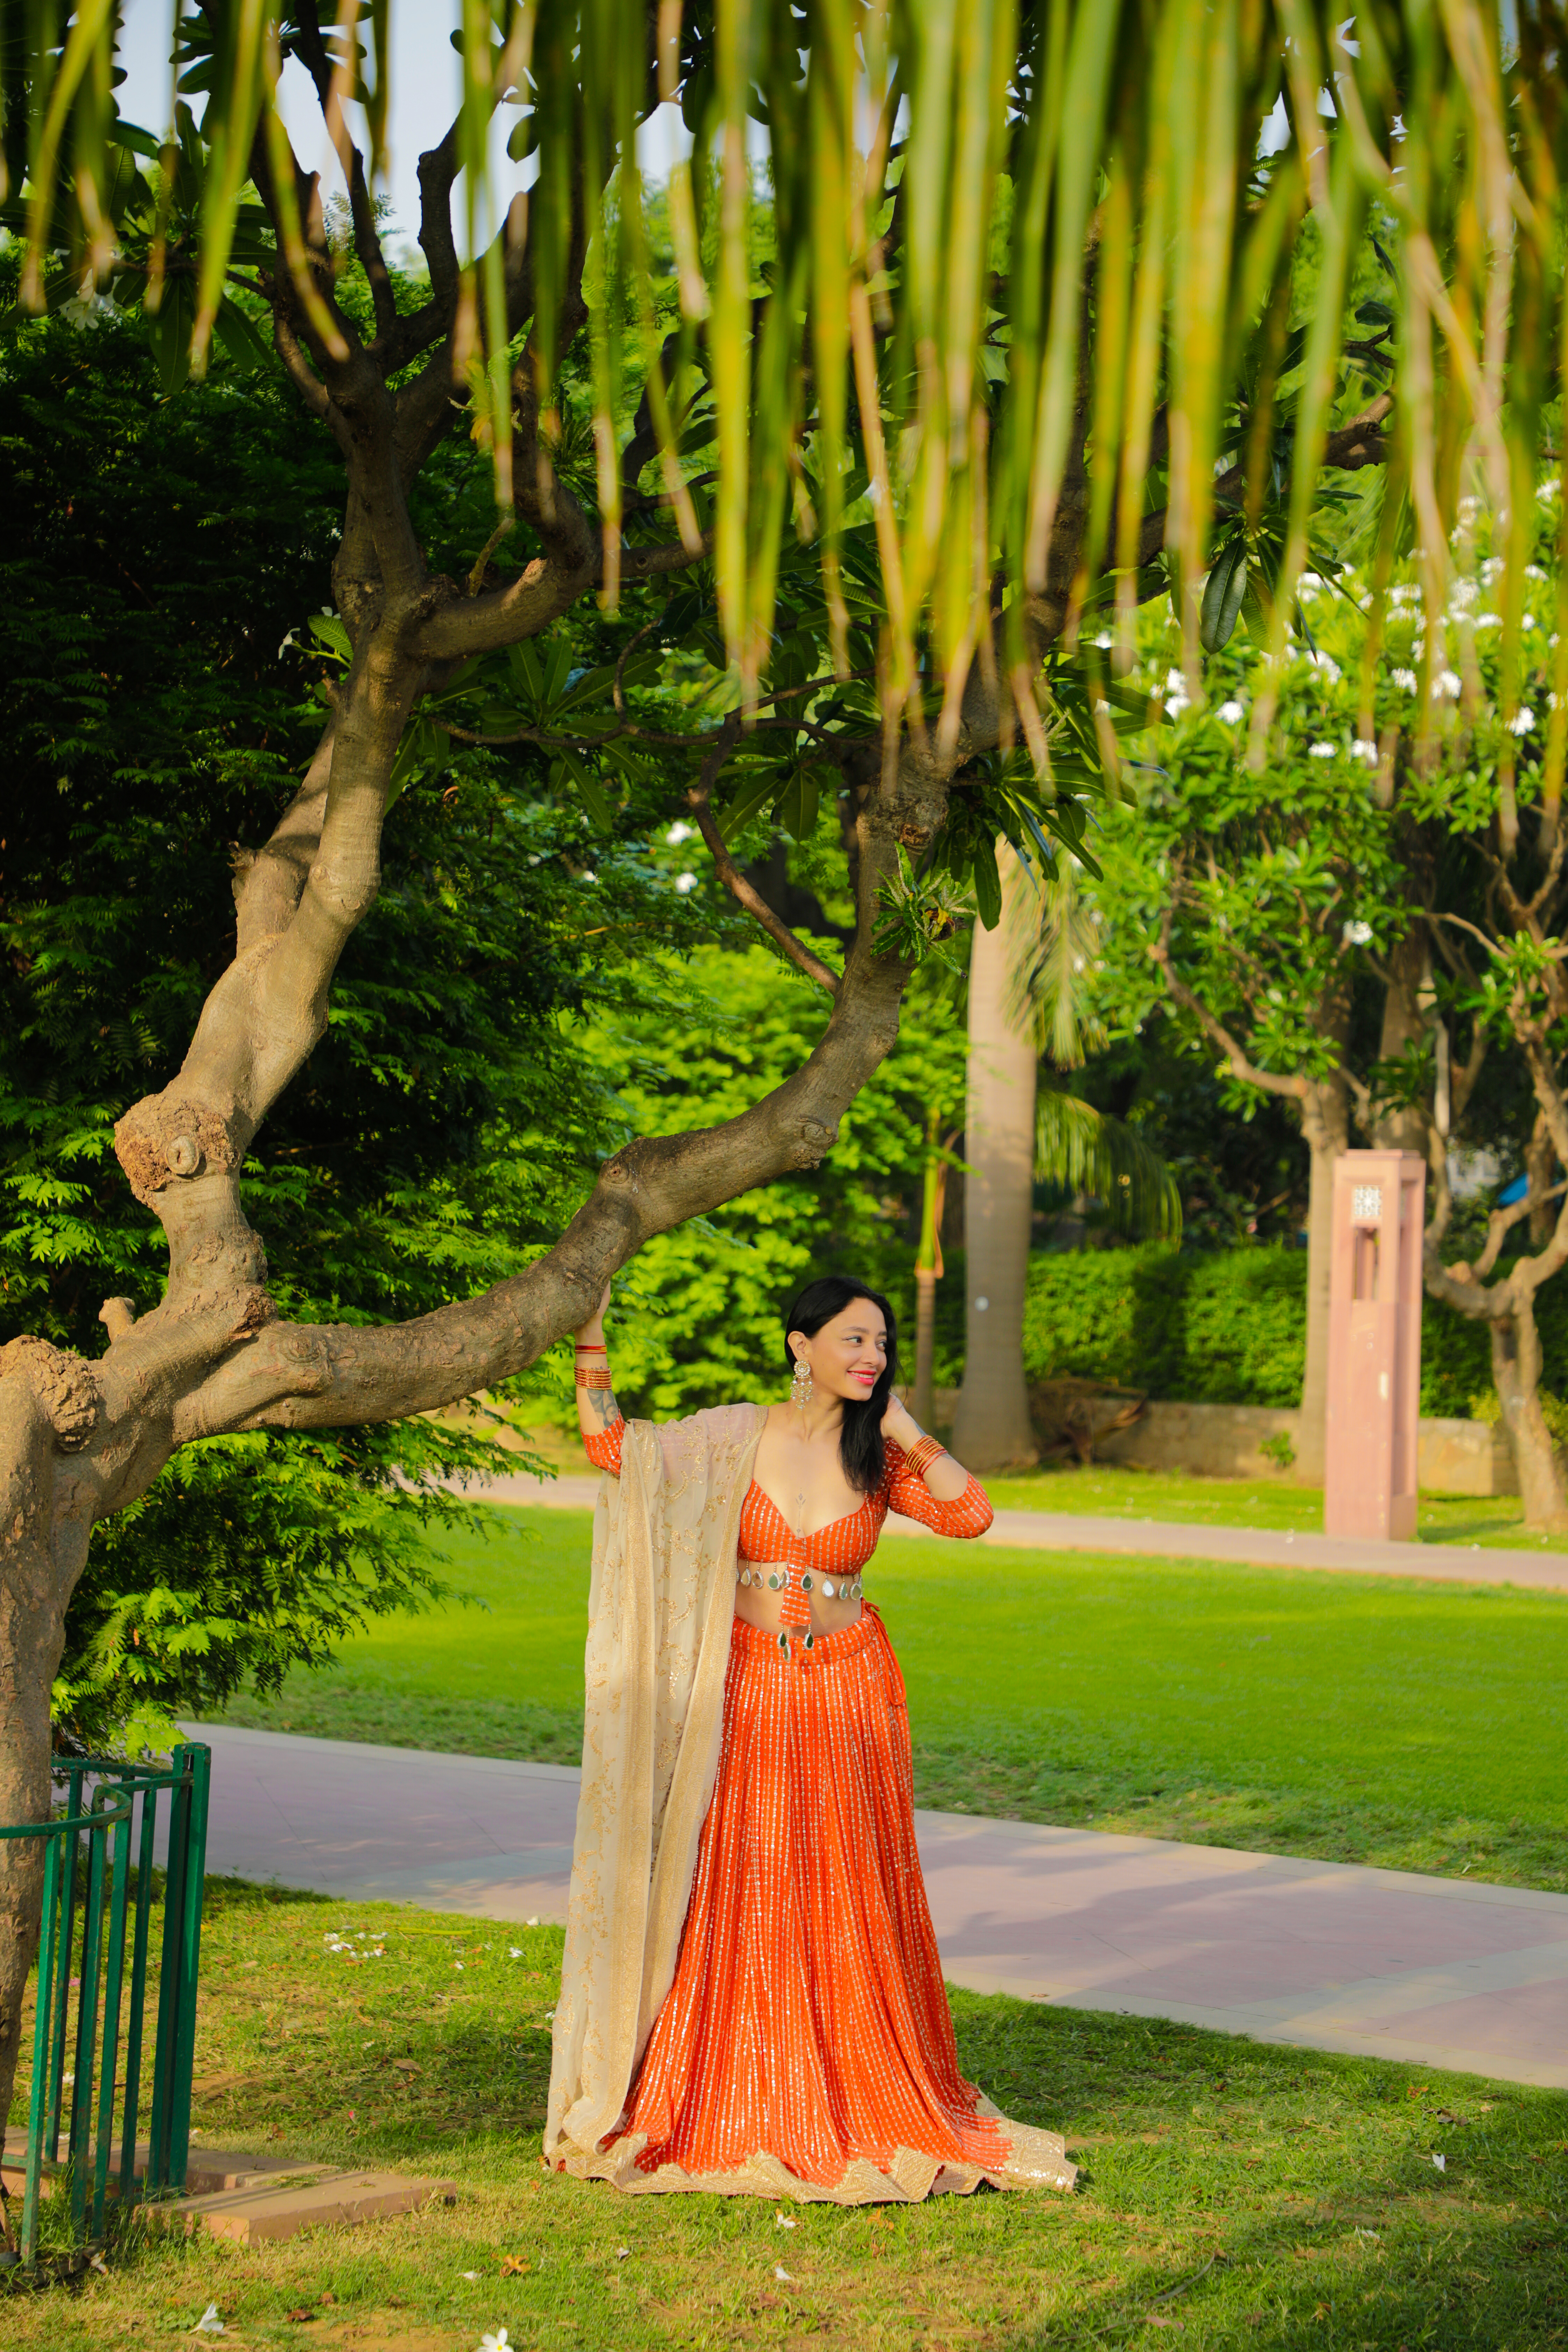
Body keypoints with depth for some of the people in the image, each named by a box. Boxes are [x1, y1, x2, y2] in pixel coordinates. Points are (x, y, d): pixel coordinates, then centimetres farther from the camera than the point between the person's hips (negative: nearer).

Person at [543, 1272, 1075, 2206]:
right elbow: (612, 1446, -1)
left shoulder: (880, 1459, 2)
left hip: (849, 1692, 1)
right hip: (751, 1692, -1)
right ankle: (735, 2116, 11)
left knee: (848, 1905, 4)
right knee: (742, 1900, 1)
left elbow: (971, 1514, -12)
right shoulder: (734, 1439, -1)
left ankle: (861, 2111, 16)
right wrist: (591, 1338, -6)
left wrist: (901, 1427, -8)